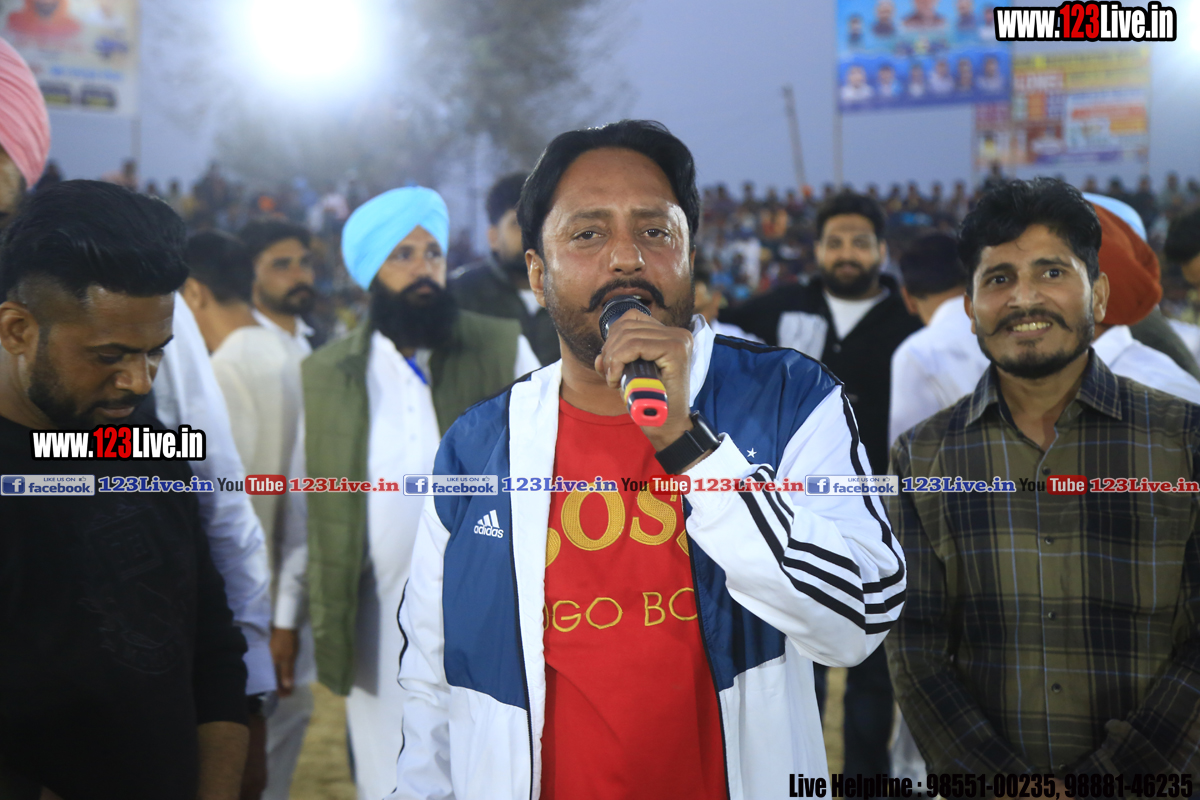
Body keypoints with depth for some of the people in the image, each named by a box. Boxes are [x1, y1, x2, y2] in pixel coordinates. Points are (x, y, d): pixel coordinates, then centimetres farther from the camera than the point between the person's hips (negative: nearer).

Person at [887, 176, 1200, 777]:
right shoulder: (921, 458, -2)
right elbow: (915, 649, -5)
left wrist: (1109, 776, -18)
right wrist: (999, 778, -17)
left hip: (1152, 772, -1)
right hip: (976, 772, 1)